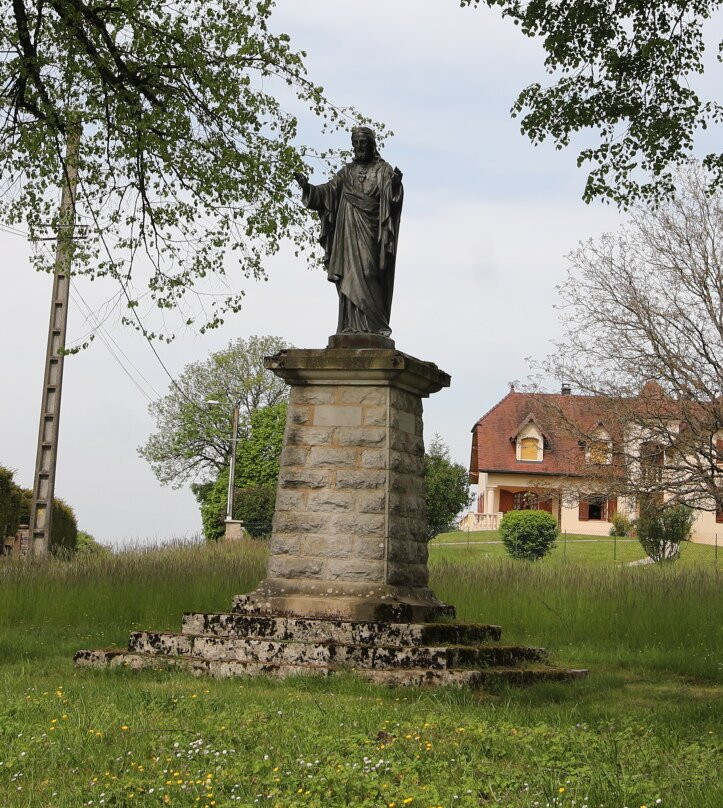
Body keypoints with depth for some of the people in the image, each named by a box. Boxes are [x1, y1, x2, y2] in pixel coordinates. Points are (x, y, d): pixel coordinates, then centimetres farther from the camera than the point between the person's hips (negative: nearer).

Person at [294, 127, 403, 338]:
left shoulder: (383, 169, 5)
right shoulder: (348, 171, 19)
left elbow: (390, 193, -11)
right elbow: (328, 190, 12)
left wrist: (396, 183, -34)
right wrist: (307, 186, -4)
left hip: (369, 230, -4)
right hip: (348, 230, 4)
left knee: (365, 272, -14)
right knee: (350, 275, -2)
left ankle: (373, 326, -15)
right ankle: (353, 327, -4)